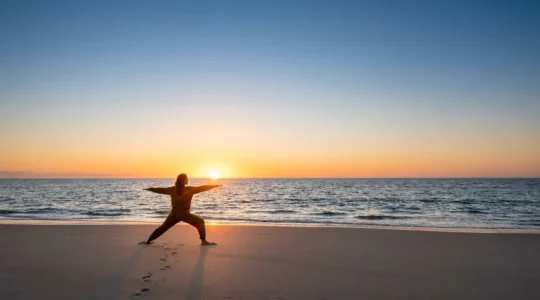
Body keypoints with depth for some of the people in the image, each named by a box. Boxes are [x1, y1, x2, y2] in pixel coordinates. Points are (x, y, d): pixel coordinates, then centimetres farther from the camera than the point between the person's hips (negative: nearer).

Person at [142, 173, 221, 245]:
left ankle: (148, 241, 25)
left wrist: (150, 189, 32)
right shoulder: (189, 190, -10)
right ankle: (203, 241, -4)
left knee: (163, 227, 20)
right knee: (200, 222, 5)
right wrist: (215, 185, -5)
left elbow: (161, 190, 16)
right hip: (184, 214, -5)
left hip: (174, 213, 5)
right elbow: (202, 188, -10)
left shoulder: (173, 189, 4)